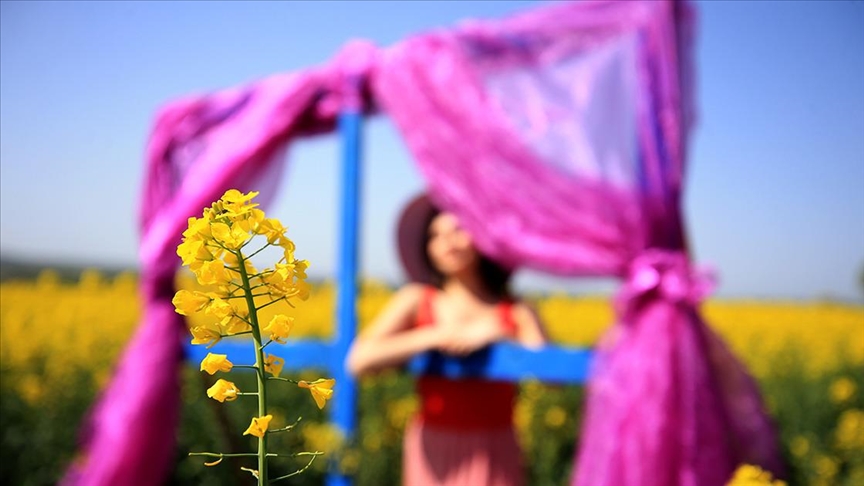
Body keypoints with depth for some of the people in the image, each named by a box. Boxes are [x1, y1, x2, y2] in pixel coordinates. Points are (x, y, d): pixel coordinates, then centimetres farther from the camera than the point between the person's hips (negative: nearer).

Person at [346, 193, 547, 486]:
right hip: (434, 455, 0)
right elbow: (359, 361, -14)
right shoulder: (415, 301, -1)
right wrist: (436, 336, -17)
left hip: (493, 460, 0)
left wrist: (498, 336, -22)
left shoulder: (517, 314, -1)